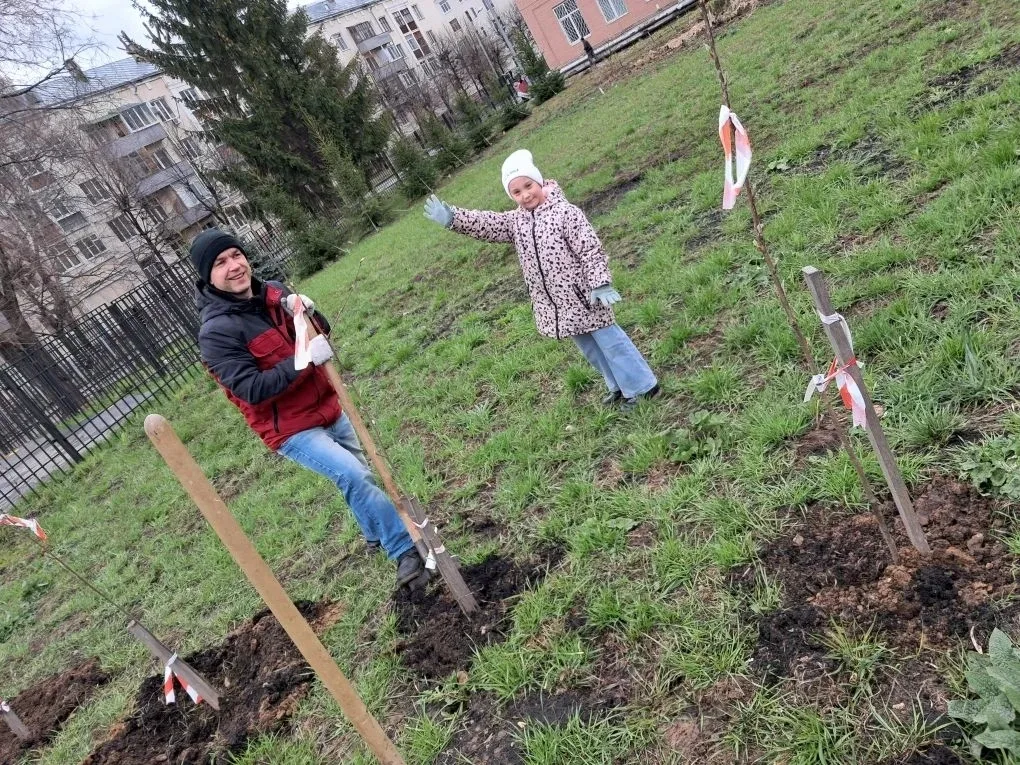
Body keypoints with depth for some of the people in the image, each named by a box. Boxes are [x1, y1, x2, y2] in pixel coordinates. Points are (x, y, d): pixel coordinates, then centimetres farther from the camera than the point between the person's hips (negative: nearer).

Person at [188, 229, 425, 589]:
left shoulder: (273, 292, 0)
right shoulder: (217, 332, -20)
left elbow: (322, 333, 8)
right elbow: (251, 389, -27)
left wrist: (308, 314, -15)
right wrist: (305, 358, -33)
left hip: (328, 409, 7)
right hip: (291, 429, -7)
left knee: (360, 476, 20)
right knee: (353, 476, -21)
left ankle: (378, 534, 47)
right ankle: (406, 551, -7)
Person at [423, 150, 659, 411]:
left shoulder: (566, 212, -14)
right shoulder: (515, 221, 4)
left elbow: (591, 249, -15)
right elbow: (485, 224, -7)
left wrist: (599, 284, -22)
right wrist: (452, 218, -22)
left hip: (582, 296, -7)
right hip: (551, 305, 7)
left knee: (609, 340, 3)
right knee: (589, 348, 18)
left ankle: (642, 386, 18)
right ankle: (620, 387, 35)